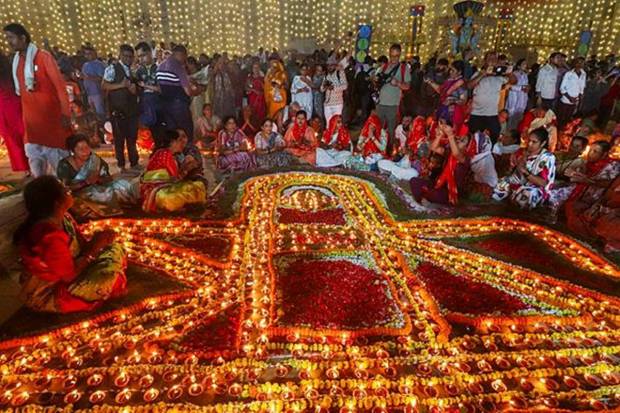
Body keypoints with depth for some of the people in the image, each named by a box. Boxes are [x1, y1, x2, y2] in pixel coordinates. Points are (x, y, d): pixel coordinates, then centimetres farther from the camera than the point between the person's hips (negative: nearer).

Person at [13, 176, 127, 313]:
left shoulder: (62, 218, -9)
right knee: (110, 274, -23)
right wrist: (94, 248, -24)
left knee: (115, 248, 4)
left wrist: (98, 239, -21)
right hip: (47, 292, -9)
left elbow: (80, 245, 0)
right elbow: (70, 275, -28)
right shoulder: (51, 237, -36)